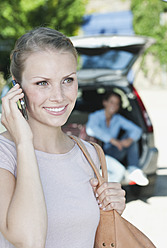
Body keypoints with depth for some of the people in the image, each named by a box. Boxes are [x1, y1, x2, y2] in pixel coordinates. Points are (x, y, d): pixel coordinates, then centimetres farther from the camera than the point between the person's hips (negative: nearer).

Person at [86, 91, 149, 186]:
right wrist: (112, 140, -36)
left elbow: (137, 130, -7)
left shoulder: (118, 119, 6)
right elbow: (91, 128, -31)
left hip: (112, 154, 4)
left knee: (130, 134, -12)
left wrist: (129, 140, -30)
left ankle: (134, 170, -27)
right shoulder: (95, 116, -7)